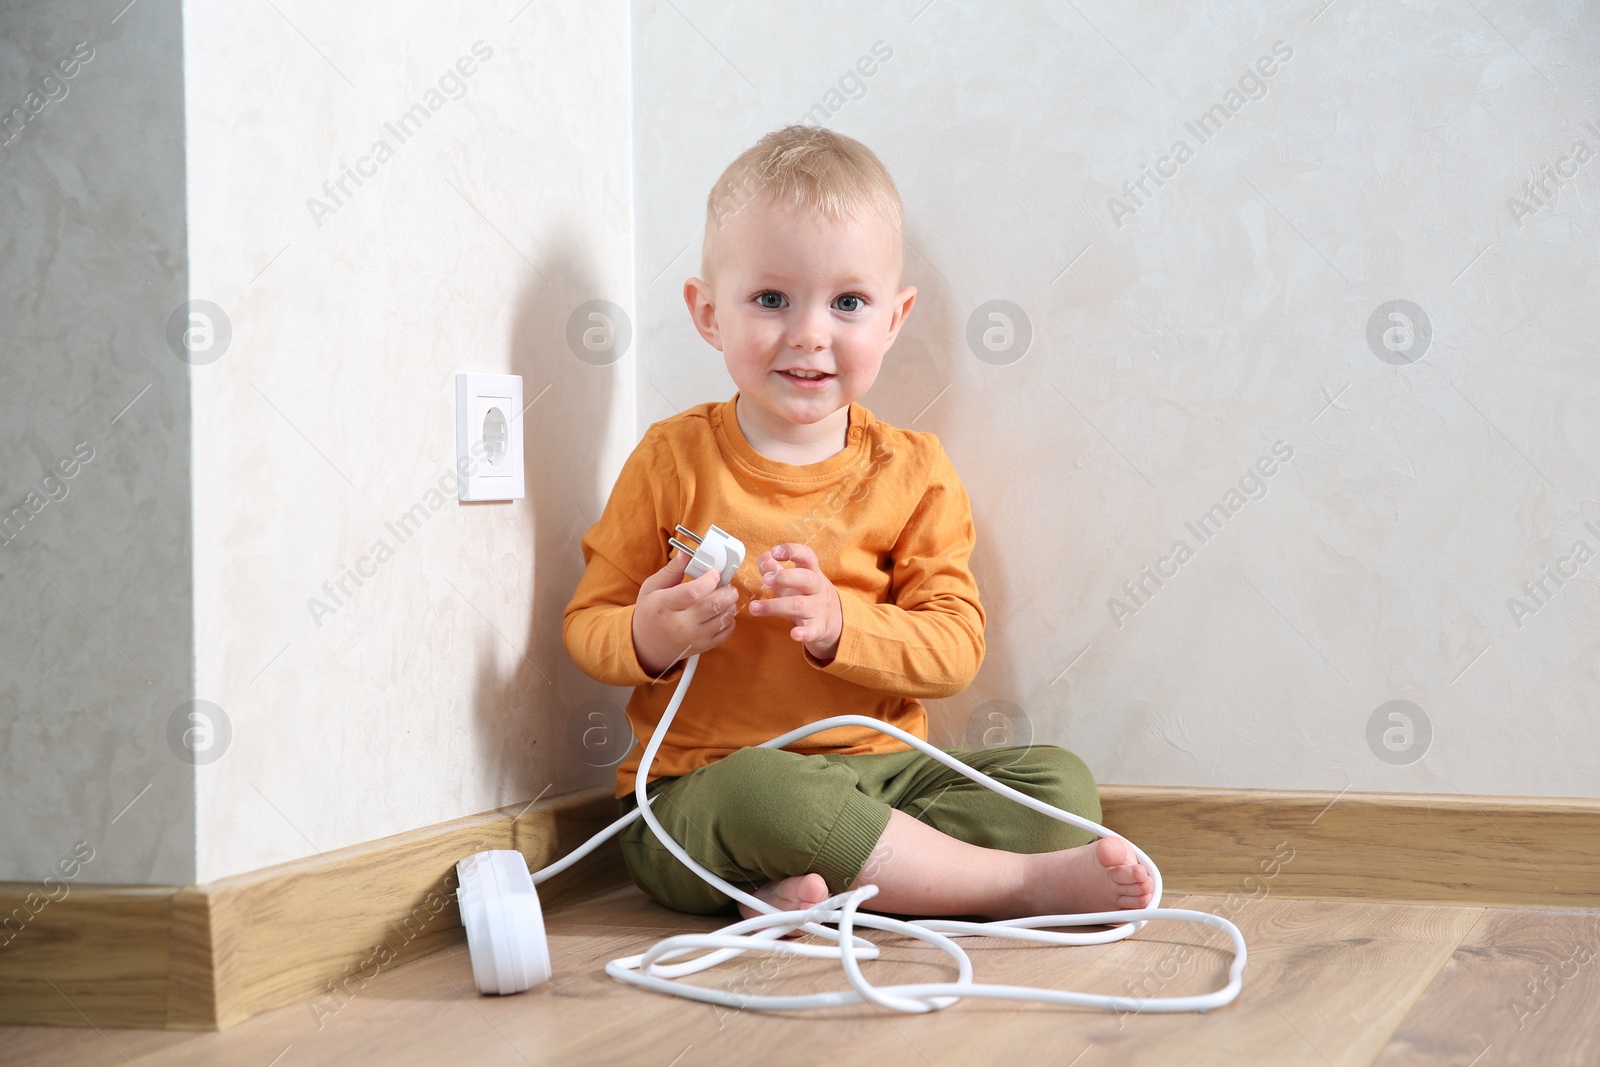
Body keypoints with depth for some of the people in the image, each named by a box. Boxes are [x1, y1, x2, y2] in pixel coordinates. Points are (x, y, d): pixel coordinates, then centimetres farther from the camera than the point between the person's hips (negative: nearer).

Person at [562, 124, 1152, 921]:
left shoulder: (913, 473, 3)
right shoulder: (674, 459, -1)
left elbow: (955, 650, -3)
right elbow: (585, 624, 2)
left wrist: (837, 624, -22)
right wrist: (648, 639, -22)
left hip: (876, 771, 4)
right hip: (700, 789, -3)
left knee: (1058, 784, -12)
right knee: (761, 790, -37)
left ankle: (812, 889, -28)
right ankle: (1024, 883, -23)